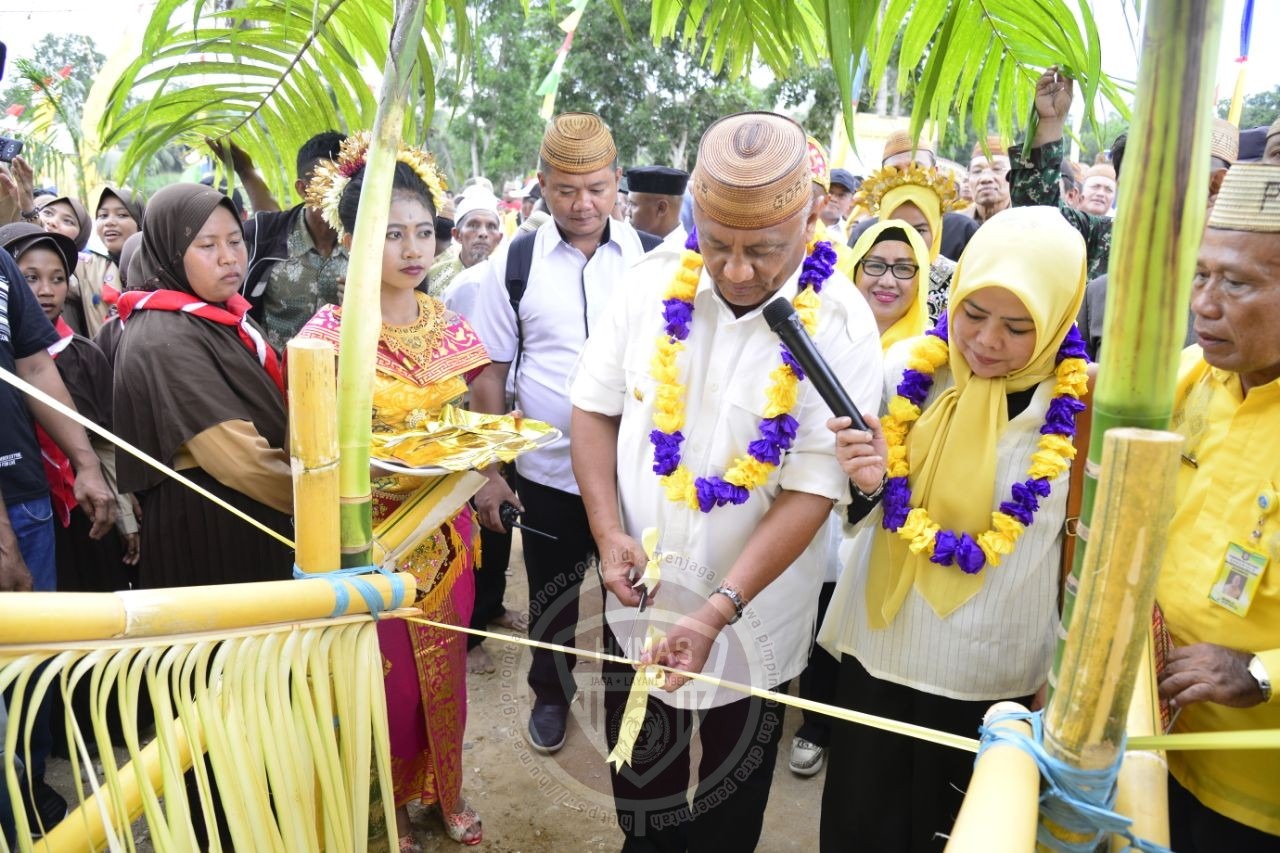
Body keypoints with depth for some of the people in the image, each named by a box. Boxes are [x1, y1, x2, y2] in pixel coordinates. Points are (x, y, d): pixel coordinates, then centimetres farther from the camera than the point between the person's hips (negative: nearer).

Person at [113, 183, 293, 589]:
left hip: (255, 522, 9)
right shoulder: (163, 341, -20)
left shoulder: (226, 316, 8)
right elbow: (240, 459, -27)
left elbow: (269, 411, 16)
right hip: (204, 535, -9)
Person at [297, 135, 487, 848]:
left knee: (446, 668, 18)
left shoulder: (450, 326, 1)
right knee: (388, 678, 11)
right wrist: (378, 475, -26)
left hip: (445, 528, 4)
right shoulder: (328, 334, -13)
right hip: (372, 532, -4)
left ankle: (445, 789, 41)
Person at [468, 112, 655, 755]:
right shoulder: (513, 261, -5)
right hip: (548, 471, 0)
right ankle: (550, 693, 45)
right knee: (552, 596, 19)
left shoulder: (649, 256, -4)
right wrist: (489, 472, -2)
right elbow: (490, 372, -1)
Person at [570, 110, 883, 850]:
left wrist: (717, 611, -24)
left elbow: (812, 490, -18)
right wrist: (609, 534, -12)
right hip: (639, 595, 3)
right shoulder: (655, 281, -8)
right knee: (640, 776, 23)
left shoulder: (842, 326, -16)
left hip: (753, 612, -2)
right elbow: (595, 408, -1)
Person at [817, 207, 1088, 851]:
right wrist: (867, 484, -20)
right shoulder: (909, 367, -8)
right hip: (881, 644, 2)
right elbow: (866, 516, 2)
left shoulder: (1082, 404, -13)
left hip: (995, 669, -1)